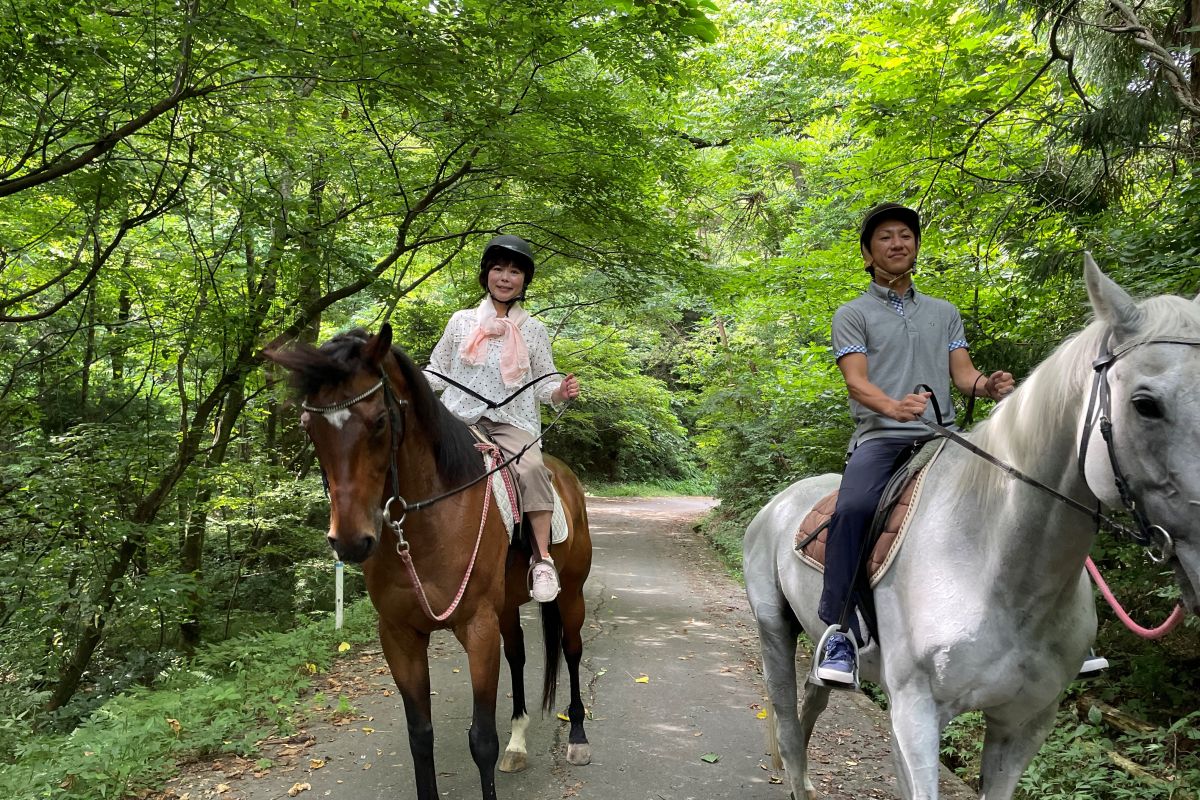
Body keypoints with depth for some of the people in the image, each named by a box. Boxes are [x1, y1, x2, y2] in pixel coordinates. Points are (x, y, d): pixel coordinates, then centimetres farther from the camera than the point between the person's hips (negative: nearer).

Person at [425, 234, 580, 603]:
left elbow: (543, 385, 10)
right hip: (460, 420, 1)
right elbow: (436, 374, 16)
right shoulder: (461, 321, 12)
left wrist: (561, 393, -12)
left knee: (532, 467, -32)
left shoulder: (533, 330, 10)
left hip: (513, 422, -1)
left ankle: (542, 559, -24)